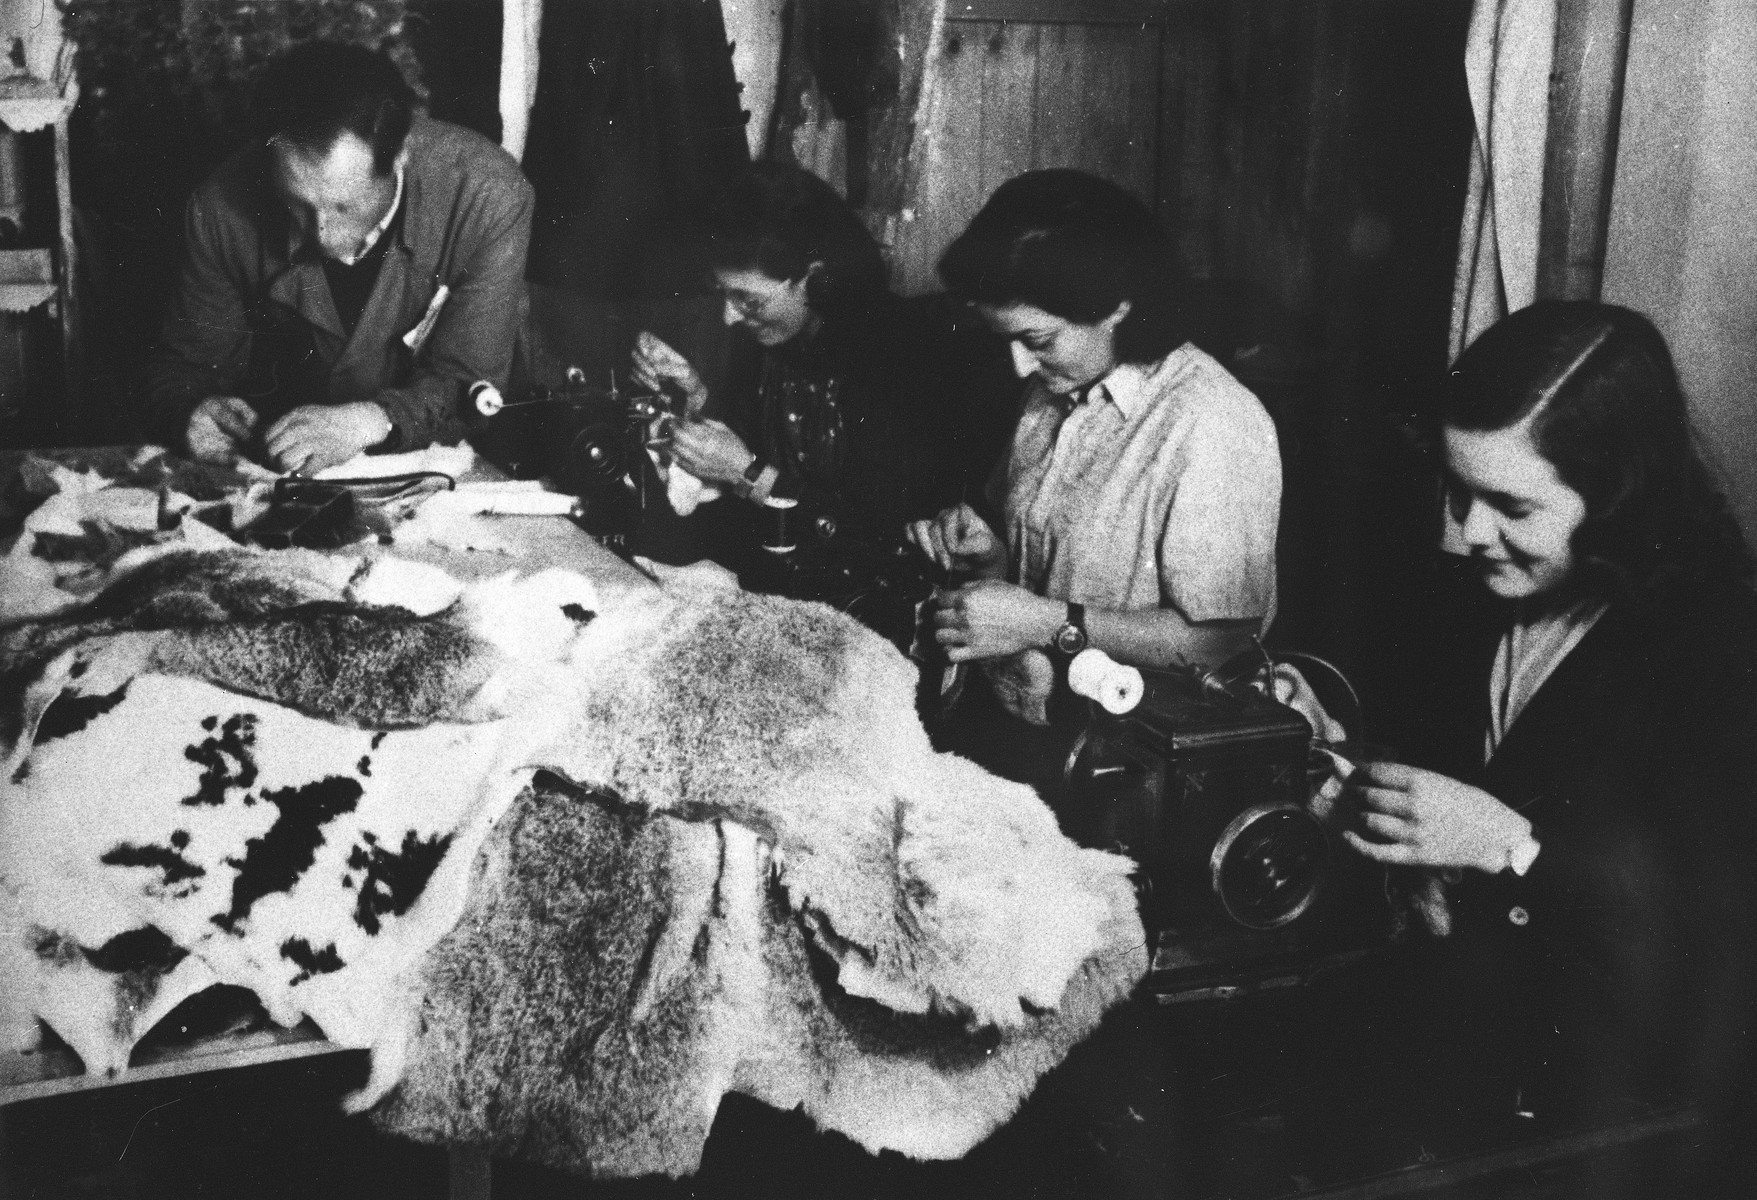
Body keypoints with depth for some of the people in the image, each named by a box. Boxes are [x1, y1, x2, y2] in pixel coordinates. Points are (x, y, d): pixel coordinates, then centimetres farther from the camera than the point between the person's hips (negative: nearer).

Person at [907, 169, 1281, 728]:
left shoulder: (1217, 429, -18)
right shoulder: (1055, 385, 7)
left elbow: (1216, 638, -16)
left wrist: (1048, 623, -18)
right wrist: (988, 551, -2)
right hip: (1009, 711, 6)